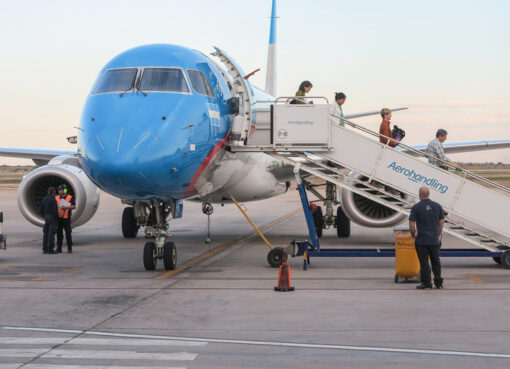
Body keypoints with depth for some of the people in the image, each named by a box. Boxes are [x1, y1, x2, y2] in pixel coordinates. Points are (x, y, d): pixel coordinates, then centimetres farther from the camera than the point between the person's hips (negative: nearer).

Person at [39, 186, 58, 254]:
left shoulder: (44, 199, 7)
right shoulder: (53, 199, -15)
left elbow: (40, 209, 11)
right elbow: (55, 210, -19)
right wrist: (56, 217, -5)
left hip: (46, 217, 7)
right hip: (52, 218, -7)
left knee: (45, 233, 10)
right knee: (51, 234, -5)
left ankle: (45, 249, 11)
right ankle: (50, 249, -5)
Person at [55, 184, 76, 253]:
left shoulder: (70, 198, -1)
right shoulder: (57, 198, 10)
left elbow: (74, 206, -5)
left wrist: (66, 207, -17)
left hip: (66, 218, -4)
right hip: (58, 218, 4)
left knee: (68, 233, -3)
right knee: (59, 233, 4)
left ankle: (69, 248, 4)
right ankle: (59, 248, 10)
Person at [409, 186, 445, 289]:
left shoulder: (416, 207, -11)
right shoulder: (437, 206, 0)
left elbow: (411, 224, -12)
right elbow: (442, 222, 6)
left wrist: (413, 235, 5)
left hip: (422, 240, -4)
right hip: (435, 240, 4)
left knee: (424, 262, 4)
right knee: (436, 261, 15)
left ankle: (426, 283, 5)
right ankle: (438, 283, 18)